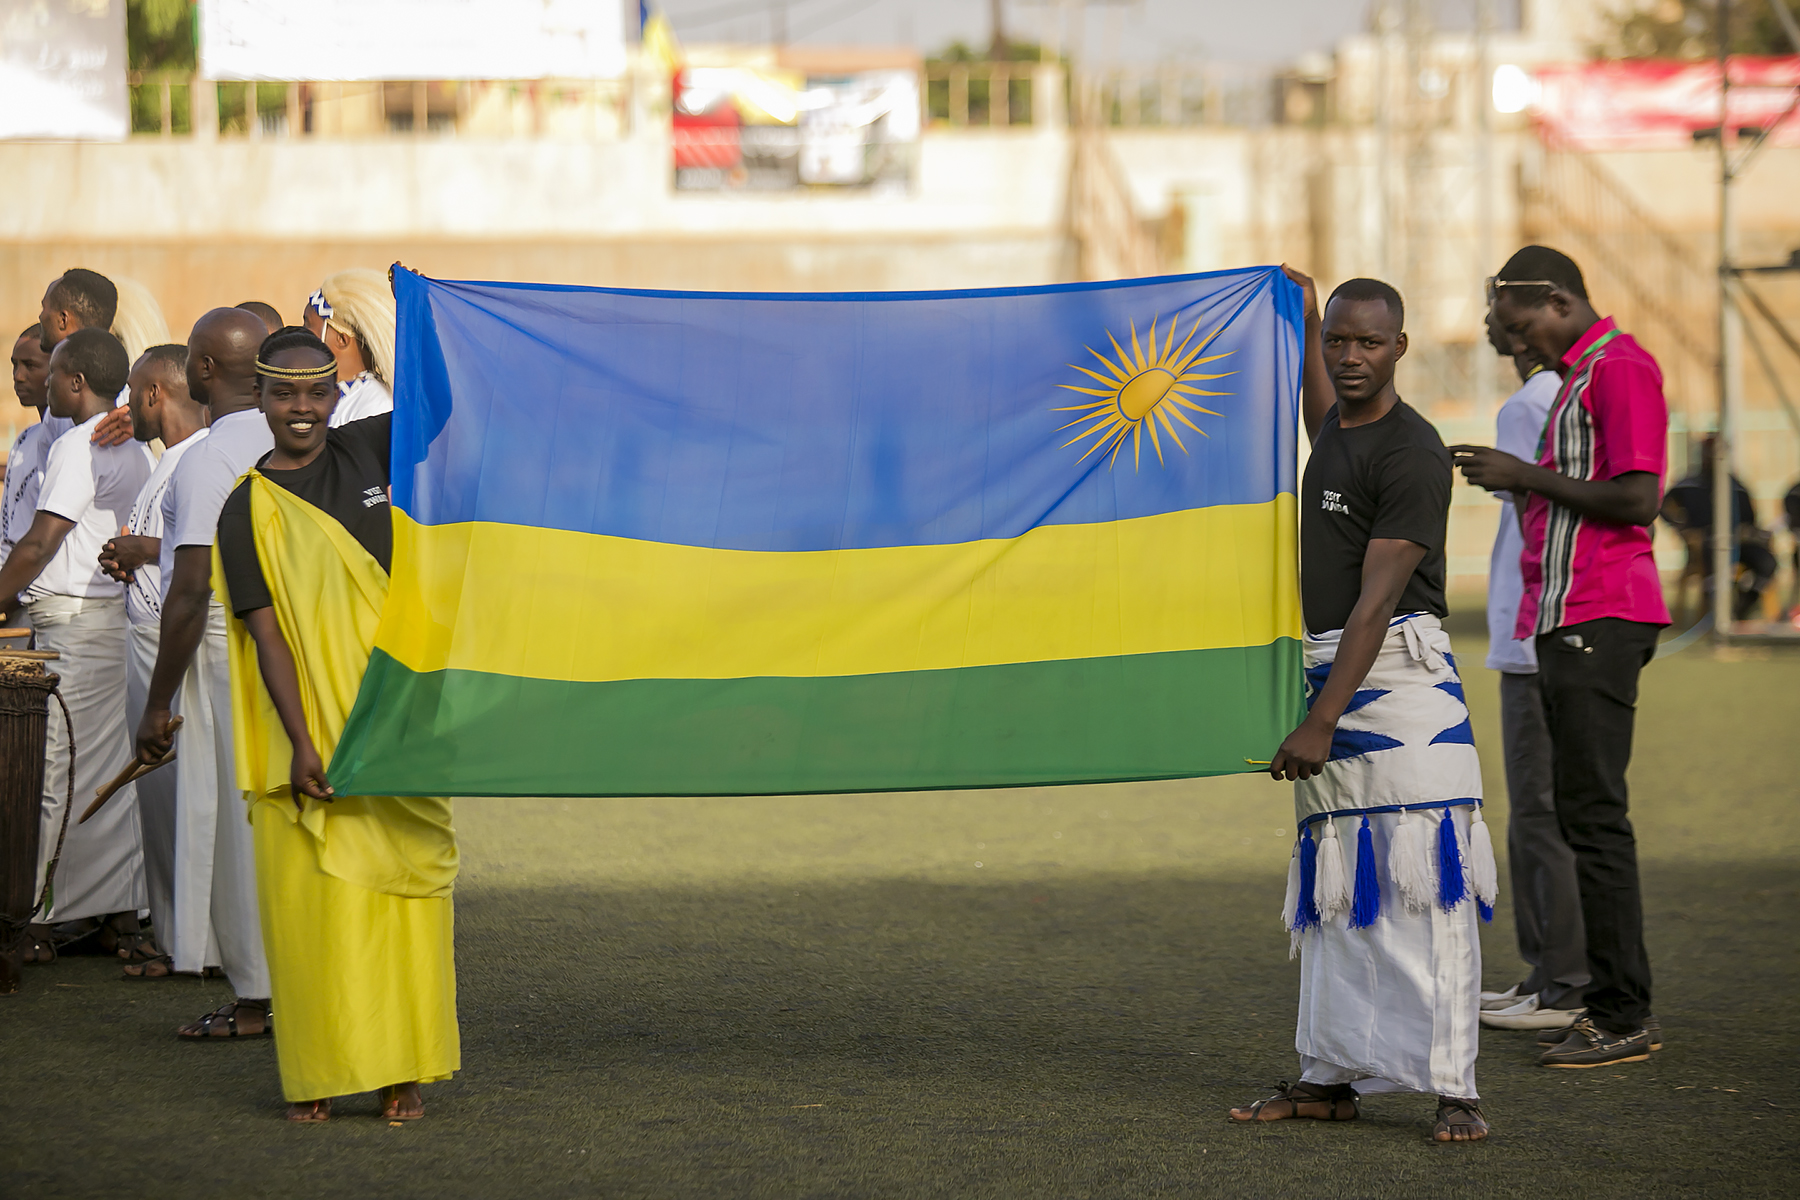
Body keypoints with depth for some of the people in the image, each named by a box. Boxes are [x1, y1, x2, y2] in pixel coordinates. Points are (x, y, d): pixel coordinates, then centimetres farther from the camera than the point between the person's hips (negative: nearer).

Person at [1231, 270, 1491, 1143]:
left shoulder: (1412, 454, -13)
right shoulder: (1336, 432, 14)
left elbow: (1376, 602, -18)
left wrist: (1320, 725, -22)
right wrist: (1303, 313, 50)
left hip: (1399, 673, -9)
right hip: (1330, 672, 9)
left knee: (1422, 883, -12)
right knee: (1331, 889, 9)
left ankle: (1454, 1089, -13)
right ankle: (1329, 1079, 13)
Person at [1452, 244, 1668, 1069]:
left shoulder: (1620, 368, -10)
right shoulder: (1580, 375, 22)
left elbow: (1637, 500, -18)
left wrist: (1527, 476, -12)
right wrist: (1517, 483, 14)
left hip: (1598, 621, -11)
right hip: (1568, 621, 11)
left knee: (1595, 814, -11)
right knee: (1582, 814, 10)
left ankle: (1625, 1017, -9)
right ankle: (1610, 1005, 12)